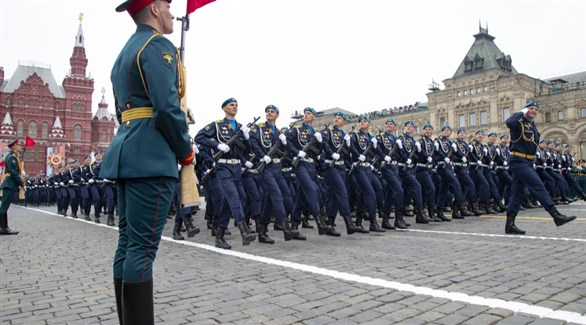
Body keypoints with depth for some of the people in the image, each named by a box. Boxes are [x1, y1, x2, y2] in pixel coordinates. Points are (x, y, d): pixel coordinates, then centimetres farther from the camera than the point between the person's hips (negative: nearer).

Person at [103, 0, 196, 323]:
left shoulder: (124, 53, 24)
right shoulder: (158, 45, -6)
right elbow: (167, 107, -17)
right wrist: (186, 151, -5)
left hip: (127, 152, 10)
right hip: (152, 156, -10)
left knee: (127, 243, 10)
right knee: (143, 247, -9)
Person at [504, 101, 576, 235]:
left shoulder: (533, 125, 19)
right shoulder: (519, 121, -6)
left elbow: (535, 142, 29)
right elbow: (509, 122, -31)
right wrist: (522, 113, -17)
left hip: (528, 162, 9)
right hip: (519, 161, -9)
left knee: (518, 192, 6)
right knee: (538, 186, -12)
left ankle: (510, 224, 7)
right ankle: (556, 215, -8)